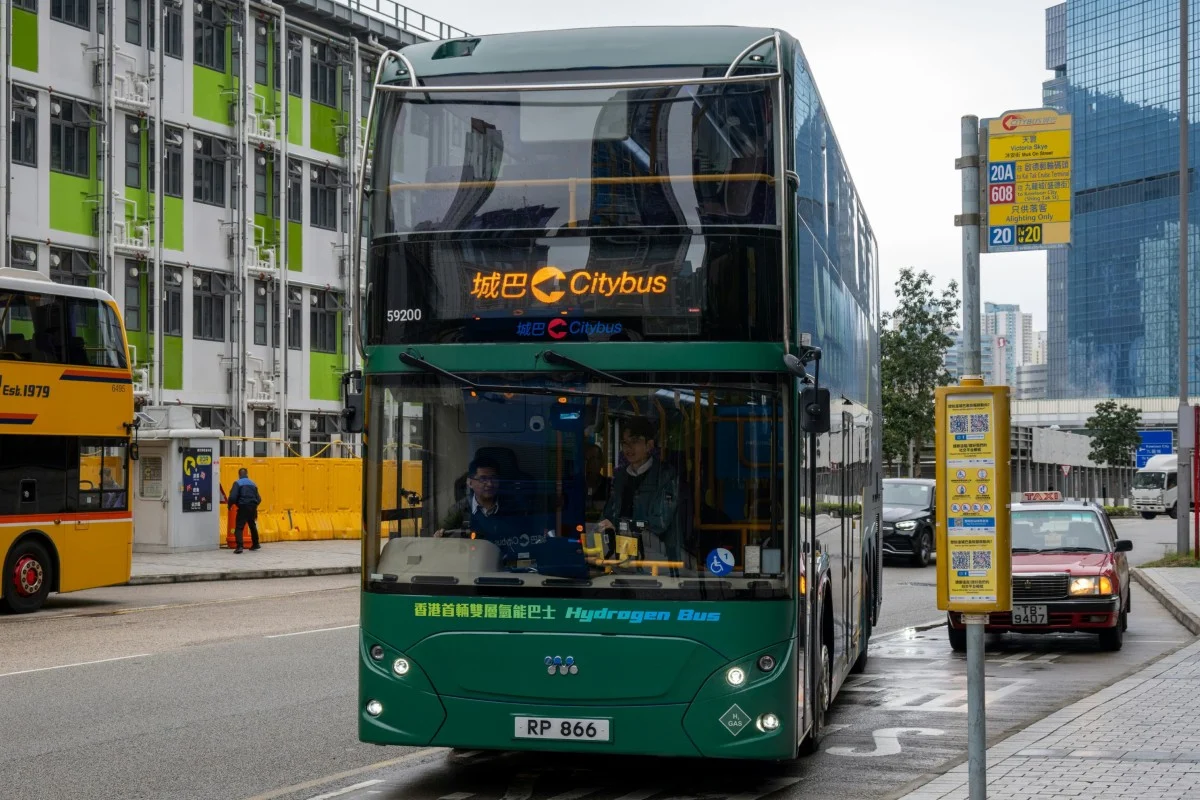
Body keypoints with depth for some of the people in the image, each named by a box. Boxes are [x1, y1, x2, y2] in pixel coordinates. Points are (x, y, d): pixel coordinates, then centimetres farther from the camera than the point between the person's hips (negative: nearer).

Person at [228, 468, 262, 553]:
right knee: (253, 526, 24)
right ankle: (255, 544, 37)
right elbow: (259, 498, 14)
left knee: (239, 527, -6)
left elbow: (233, 497, -14)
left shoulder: (237, 483, -4)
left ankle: (239, 546, -23)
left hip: (243, 508, -5)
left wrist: (230, 505, 4)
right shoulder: (252, 484, 13)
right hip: (252, 508, 5)